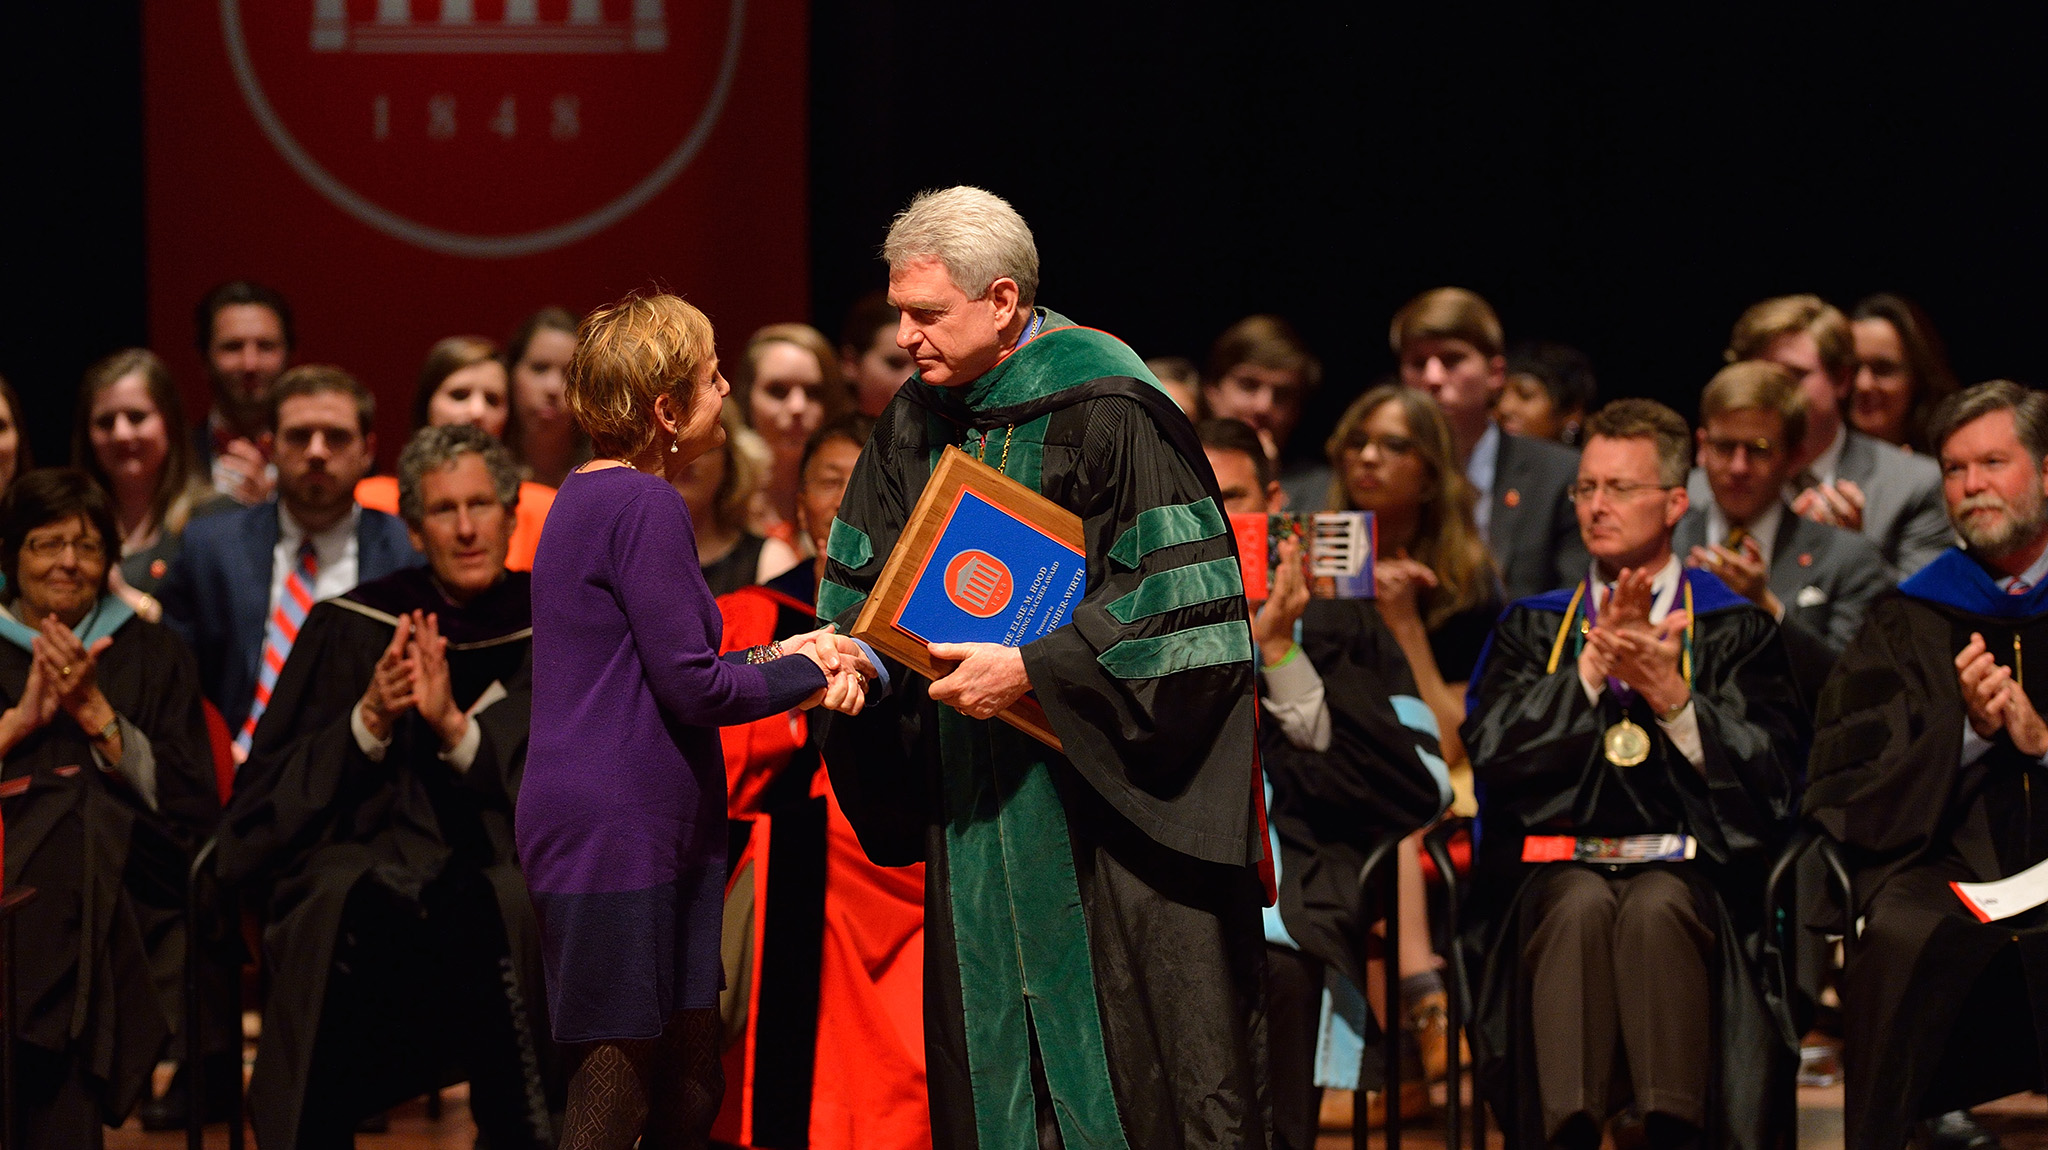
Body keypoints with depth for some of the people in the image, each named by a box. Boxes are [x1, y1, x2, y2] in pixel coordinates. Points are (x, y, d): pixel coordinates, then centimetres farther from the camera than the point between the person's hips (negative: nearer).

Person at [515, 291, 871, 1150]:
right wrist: (803, 676, -1)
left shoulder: (588, 498, 17)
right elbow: (692, 688, -16)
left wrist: (773, 661, 11)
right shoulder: (646, 507, -14)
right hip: (616, 832, -10)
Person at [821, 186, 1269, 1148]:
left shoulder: (1106, 410, -13)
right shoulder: (917, 420, 8)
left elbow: (1175, 600, -17)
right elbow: (870, 583, 15)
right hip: (977, 798, 7)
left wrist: (1033, 671, -21)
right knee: (986, 1053, 7)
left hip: (1109, 784, -7)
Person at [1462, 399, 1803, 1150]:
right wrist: (1594, 665, -7)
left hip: (1685, 871, -1)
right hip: (1553, 868, 1)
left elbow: (1772, 778, 2)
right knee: (1581, 906, -35)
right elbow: (1491, 752, 3)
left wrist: (1672, 699, -13)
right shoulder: (1533, 629, 20)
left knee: (1657, 909, -37)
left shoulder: (1735, 630, 15)